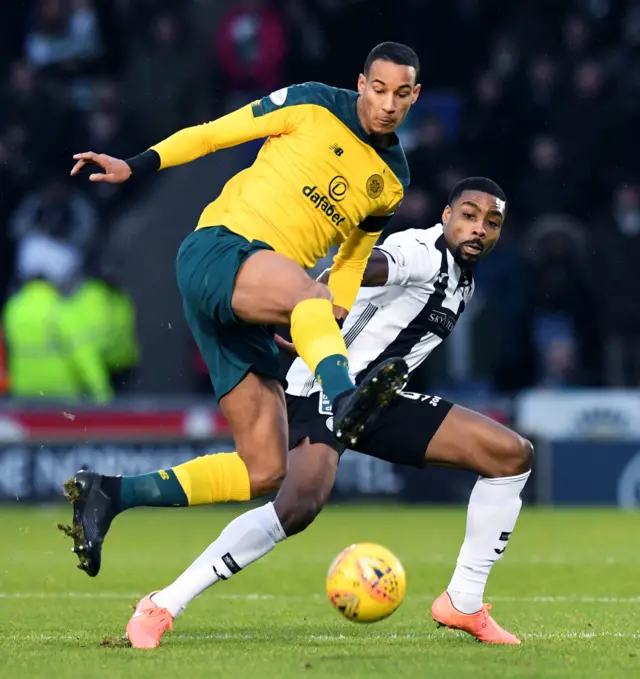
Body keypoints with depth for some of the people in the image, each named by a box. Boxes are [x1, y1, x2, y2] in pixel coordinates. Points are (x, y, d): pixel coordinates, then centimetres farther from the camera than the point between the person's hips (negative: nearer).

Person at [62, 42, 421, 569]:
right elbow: (214, 133, 7)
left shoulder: (391, 183, 17)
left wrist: (329, 330, 9)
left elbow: (350, 264, 24)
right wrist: (135, 166, -2)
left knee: (264, 472, -2)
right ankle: (345, 402, -68)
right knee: (306, 289, -41)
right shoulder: (313, 106, 2)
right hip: (218, 249, -6)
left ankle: (104, 495, 7)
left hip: (251, 314, 6)